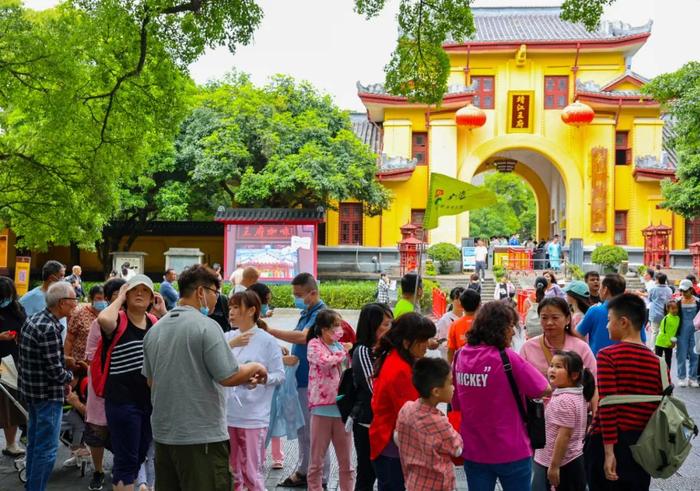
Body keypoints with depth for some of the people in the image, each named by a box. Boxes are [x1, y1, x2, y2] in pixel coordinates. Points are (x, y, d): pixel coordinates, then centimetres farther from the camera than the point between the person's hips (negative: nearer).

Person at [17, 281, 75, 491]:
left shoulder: (32, 319, 5)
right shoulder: (49, 329, -24)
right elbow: (55, 371, -23)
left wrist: (63, 362, 9)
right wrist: (70, 376, -4)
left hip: (31, 390, 10)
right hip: (48, 395, -10)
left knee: (34, 442, 21)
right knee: (46, 449, -1)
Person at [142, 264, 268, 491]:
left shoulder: (154, 330, 8)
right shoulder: (206, 326, -15)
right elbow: (229, 377, -17)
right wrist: (254, 368, 1)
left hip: (163, 434, 7)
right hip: (202, 436, -7)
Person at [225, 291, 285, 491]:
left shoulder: (267, 341, -6)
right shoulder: (227, 337, 5)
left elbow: (280, 375, -6)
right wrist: (230, 345, -21)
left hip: (254, 416, -4)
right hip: (227, 414, 4)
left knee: (252, 473, 0)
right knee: (232, 473, 15)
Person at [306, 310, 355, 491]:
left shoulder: (340, 346, 13)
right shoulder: (314, 344, -4)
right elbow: (325, 361, -24)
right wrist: (344, 352, -10)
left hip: (342, 409, 5)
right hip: (322, 408, -5)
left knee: (346, 462, 11)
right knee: (317, 461, 6)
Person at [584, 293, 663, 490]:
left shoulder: (608, 355, -12)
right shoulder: (657, 362, 3)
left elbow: (607, 406, -17)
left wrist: (609, 451, -16)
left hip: (610, 442, -4)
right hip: (643, 445, 4)